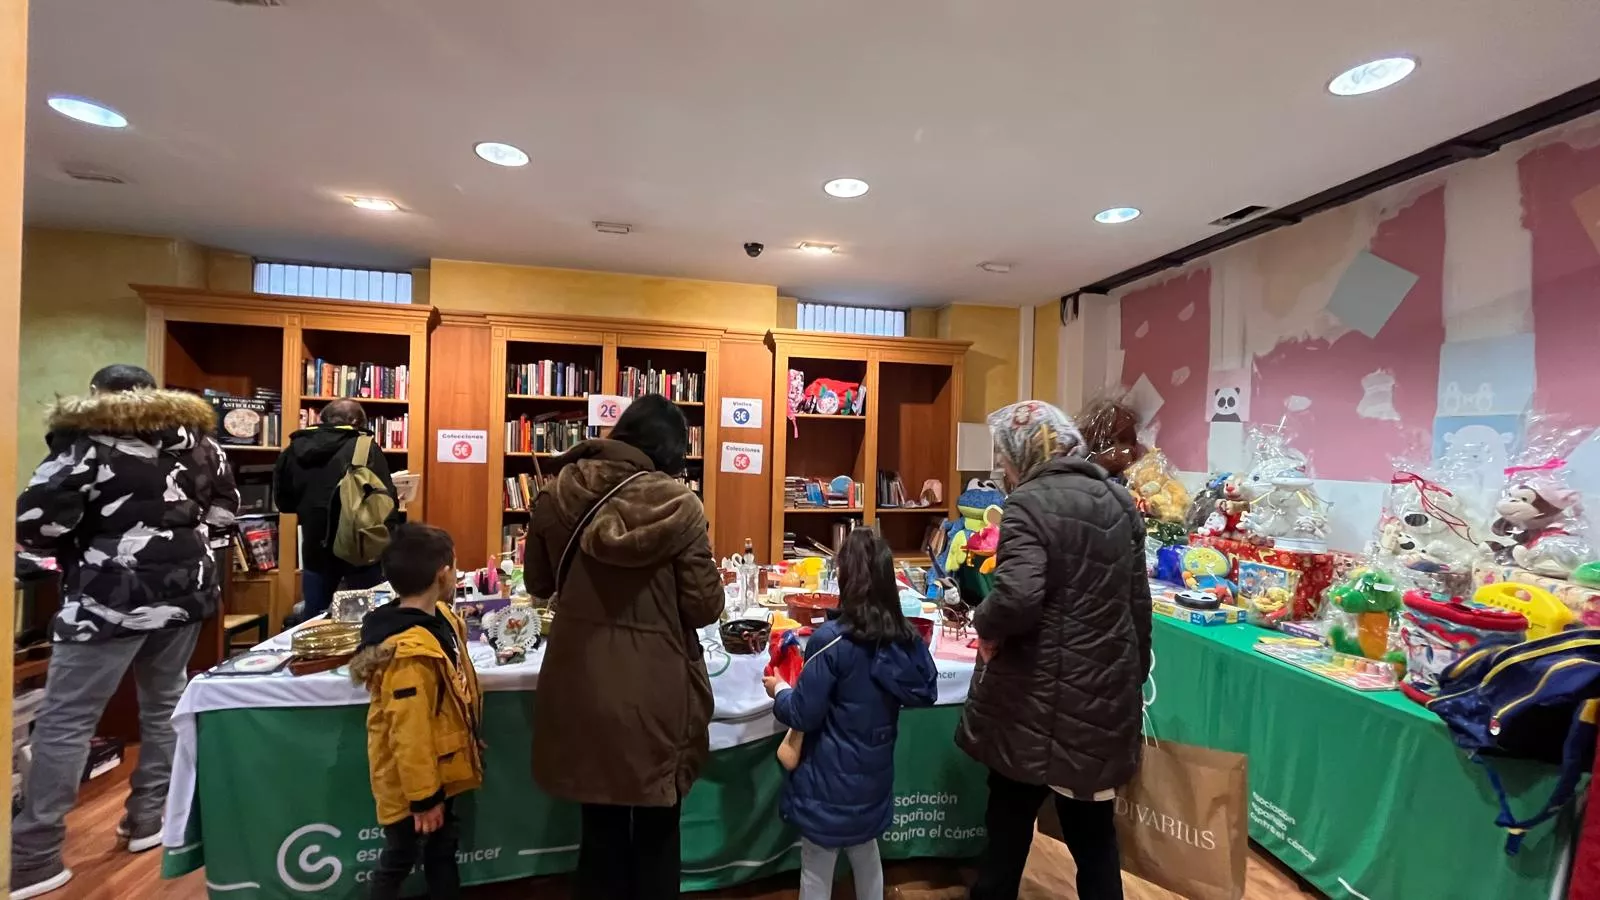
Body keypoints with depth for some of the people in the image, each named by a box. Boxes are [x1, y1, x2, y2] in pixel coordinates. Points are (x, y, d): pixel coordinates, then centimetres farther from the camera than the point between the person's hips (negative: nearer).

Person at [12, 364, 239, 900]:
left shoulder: (86, 444, -7)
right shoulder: (195, 440, 8)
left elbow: (34, 522, -11)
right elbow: (224, 511, 12)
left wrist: (77, 548, 8)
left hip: (112, 598, -5)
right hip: (185, 588, 5)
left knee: (64, 721, 5)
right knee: (165, 704, 17)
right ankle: (150, 817, 28)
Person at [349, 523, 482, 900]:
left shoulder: (438, 619, -4)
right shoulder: (410, 652, -33)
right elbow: (409, 732, -28)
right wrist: (422, 797, -19)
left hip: (438, 772, 8)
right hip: (413, 782, -8)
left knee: (442, 848, 23)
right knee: (399, 859, 15)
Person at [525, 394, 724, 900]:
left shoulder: (559, 495, -4)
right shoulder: (678, 505, -16)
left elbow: (539, 584, 9)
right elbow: (705, 606, -11)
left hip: (582, 685, 4)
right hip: (655, 691, -3)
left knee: (600, 825, 25)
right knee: (656, 831, 21)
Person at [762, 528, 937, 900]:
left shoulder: (831, 640, -26)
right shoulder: (906, 639, -7)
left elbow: (804, 715, -19)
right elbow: (924, 694, 8)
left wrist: (779, 692, 0)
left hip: (829, 779, -5)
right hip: (873, 774, 6)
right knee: (866, 856, 27)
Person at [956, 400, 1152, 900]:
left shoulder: (1029, 502, -16)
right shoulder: (1119, 499, 6)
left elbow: (1016, 598, -30)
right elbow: (1138, 602, 12)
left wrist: (985, 624, -10)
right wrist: (1135, 672, 22)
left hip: (1038, 695, -6)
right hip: (1105, 690, 6)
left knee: (1010, 819, 14)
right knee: (1093, 829, 20)